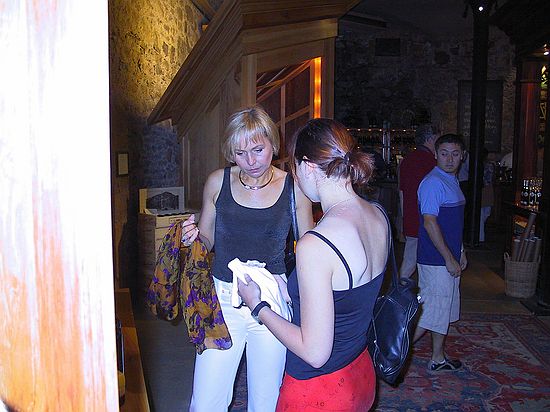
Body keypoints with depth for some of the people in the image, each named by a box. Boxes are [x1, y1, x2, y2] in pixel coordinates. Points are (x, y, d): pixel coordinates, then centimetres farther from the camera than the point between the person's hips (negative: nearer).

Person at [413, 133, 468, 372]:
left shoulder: (452, 181, 14)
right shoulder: (433, 182, -17)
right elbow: (430, 223, -23)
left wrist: (460, 253, 20)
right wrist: (449, 259, -20)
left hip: (449, 259, 10)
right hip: (436, 261, -10)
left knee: (444, 311, 17)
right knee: (430, 314, -5)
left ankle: (438, 359, 29)